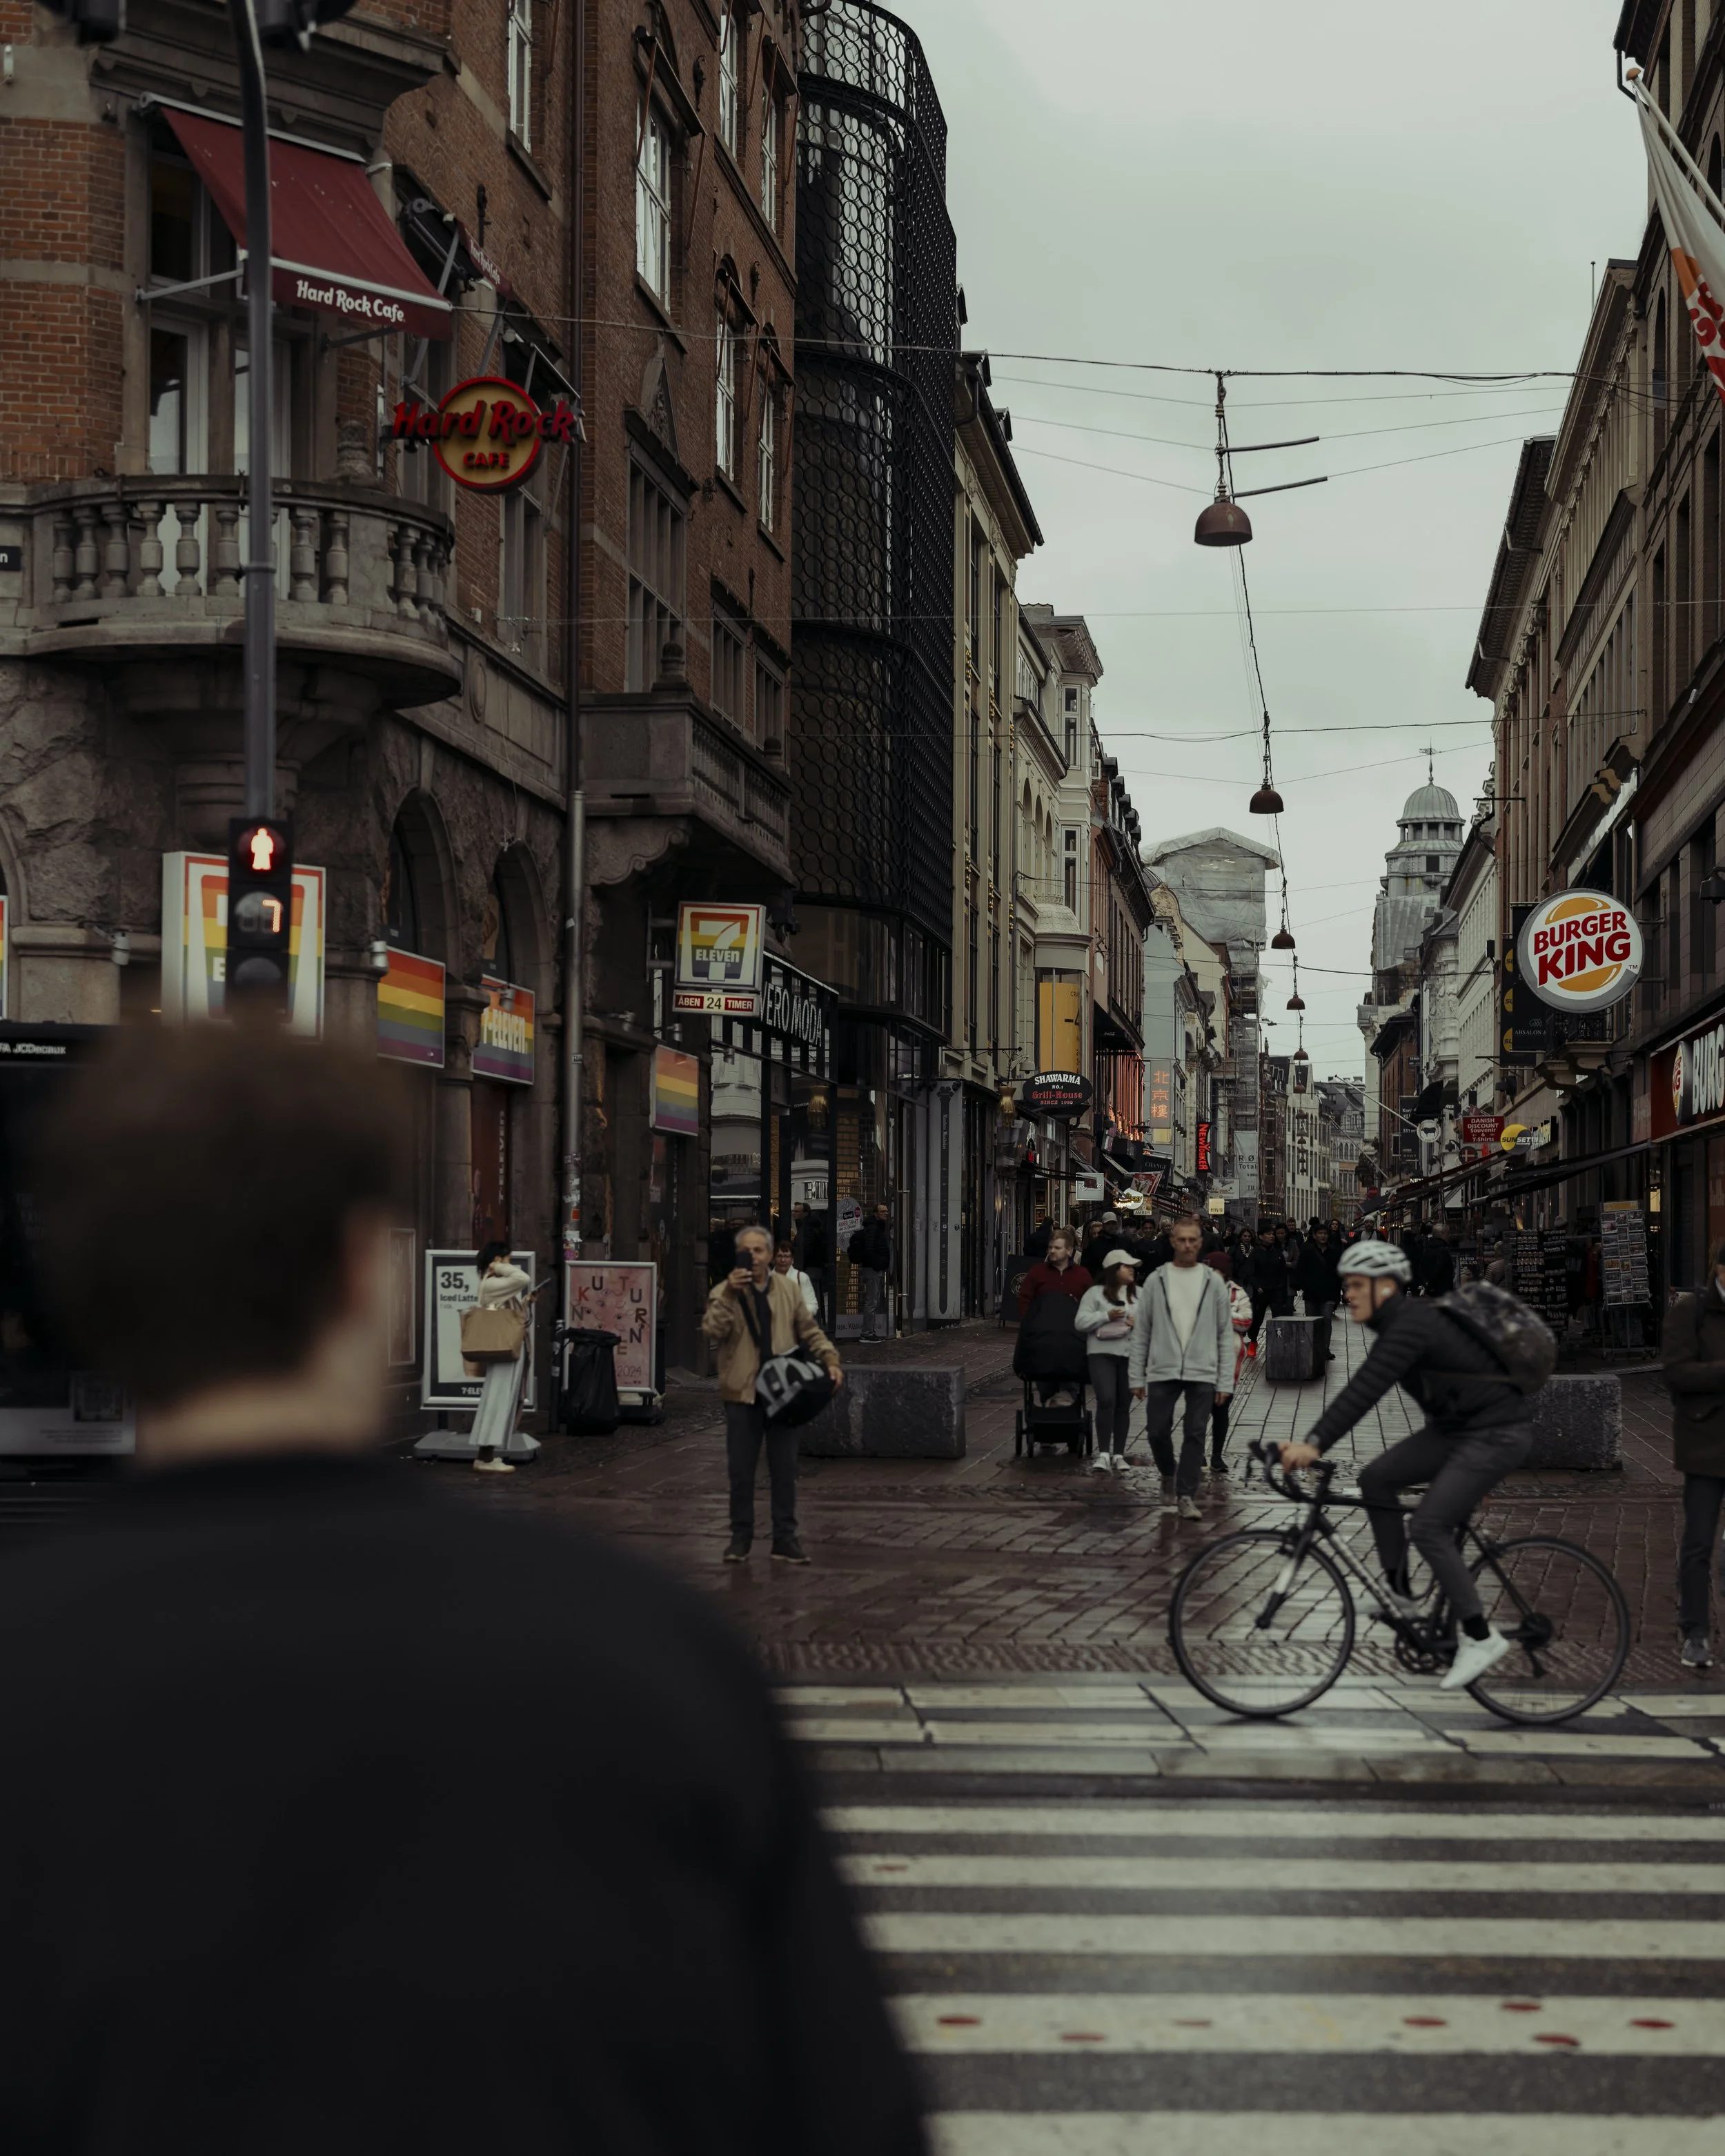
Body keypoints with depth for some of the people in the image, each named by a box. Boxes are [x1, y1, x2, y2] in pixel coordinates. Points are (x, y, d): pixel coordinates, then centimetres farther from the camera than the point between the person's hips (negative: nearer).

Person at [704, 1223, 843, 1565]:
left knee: (784, 1469, 7)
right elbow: (712, 1331, -18)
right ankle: (741, 1537, 16)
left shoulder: (789, 1288, 7)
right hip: (742, 1394, -2)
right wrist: (730, 1293, -26)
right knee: (741, 1470, 4)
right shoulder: (724, 1293, -2)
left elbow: (809, 1330, 12)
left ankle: (785, 1538, 15)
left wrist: (830, 1360, -2)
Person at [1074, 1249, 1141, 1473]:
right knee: (1106, 1401, -16)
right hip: (1102, 1353, -4)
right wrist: (1107, 1316, -16)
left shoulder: (1140, 1294, 13)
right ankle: (1103, 1453, -14)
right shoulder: (1095, 1293, 1)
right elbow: (1081, 1322, -5)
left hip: (1131, 1355, 4)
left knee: (1124, 1405, 7)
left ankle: (1119, 1454, 15)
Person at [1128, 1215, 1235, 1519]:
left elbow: (1225, 1335, 4)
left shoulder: (1214, 1282, 4)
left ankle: (1186, 1496, 0)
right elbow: (1141, 1332, 5)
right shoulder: (1156, 1281, 4)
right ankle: (1169, 1476, 29)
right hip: (1162, 1372, 1)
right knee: (1157, 1432, 1)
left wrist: (1225, 1381, -2)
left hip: (1202, 1373, -1)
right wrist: (1137, 1377, 0)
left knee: (1195, 1434, -4)